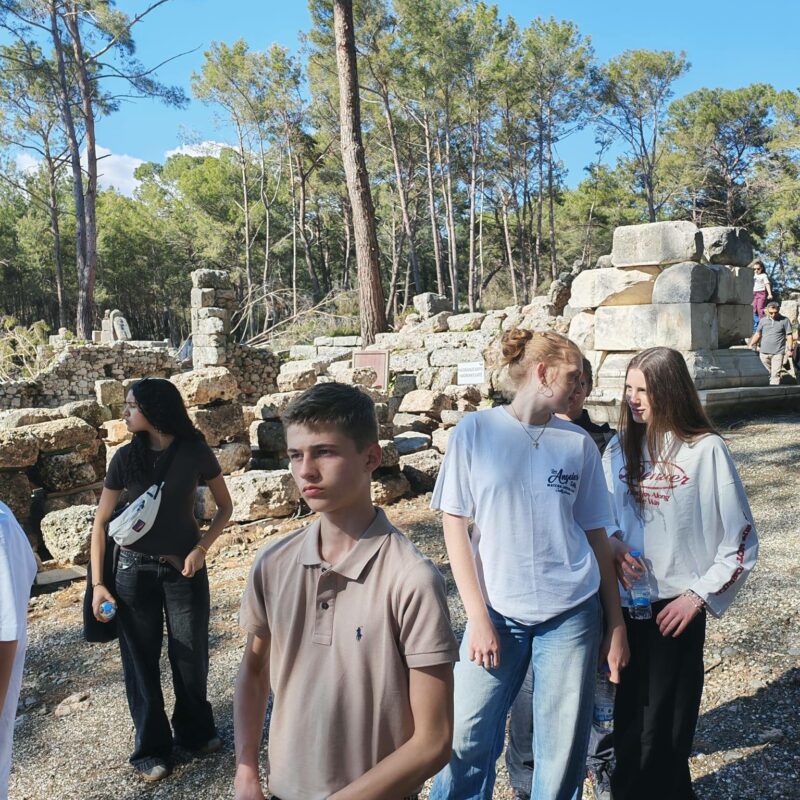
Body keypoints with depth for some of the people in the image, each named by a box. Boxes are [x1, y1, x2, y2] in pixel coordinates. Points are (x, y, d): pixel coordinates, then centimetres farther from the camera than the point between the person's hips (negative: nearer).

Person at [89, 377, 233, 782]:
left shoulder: (195, 452, -10)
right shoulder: (126, 457, -8)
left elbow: (225, 506, 1)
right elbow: (101, 522, -2)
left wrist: (202, 548, -13)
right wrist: (98, 583, -7)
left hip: (184, 568, 0)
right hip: (135, 570, 1)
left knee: (190, 654, 10)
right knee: (141, 659, 8)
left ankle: (194, 730, 35)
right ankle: (150, 746, 26)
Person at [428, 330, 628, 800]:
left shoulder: (579, 443, 3)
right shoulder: (475, 431, -5)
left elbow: (596, 535, 8)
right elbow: (455, 526, -4)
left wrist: (616, 624, 9)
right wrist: (478, 617, -8)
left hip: (571, 615, 2)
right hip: (497, 612, -2)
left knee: (564, 748, 9)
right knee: (468, 738, 2)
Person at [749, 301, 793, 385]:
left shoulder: (784, 321, -1)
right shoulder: (763, 320, 7)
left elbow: (789, 336, 0)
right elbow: (757, 334, 13)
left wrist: (789, 349, -5)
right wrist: (750, 346, 5)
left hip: (778, 352, -3)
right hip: (764, 352, 3)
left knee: (775, 374, -6)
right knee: (767, 373, 13)